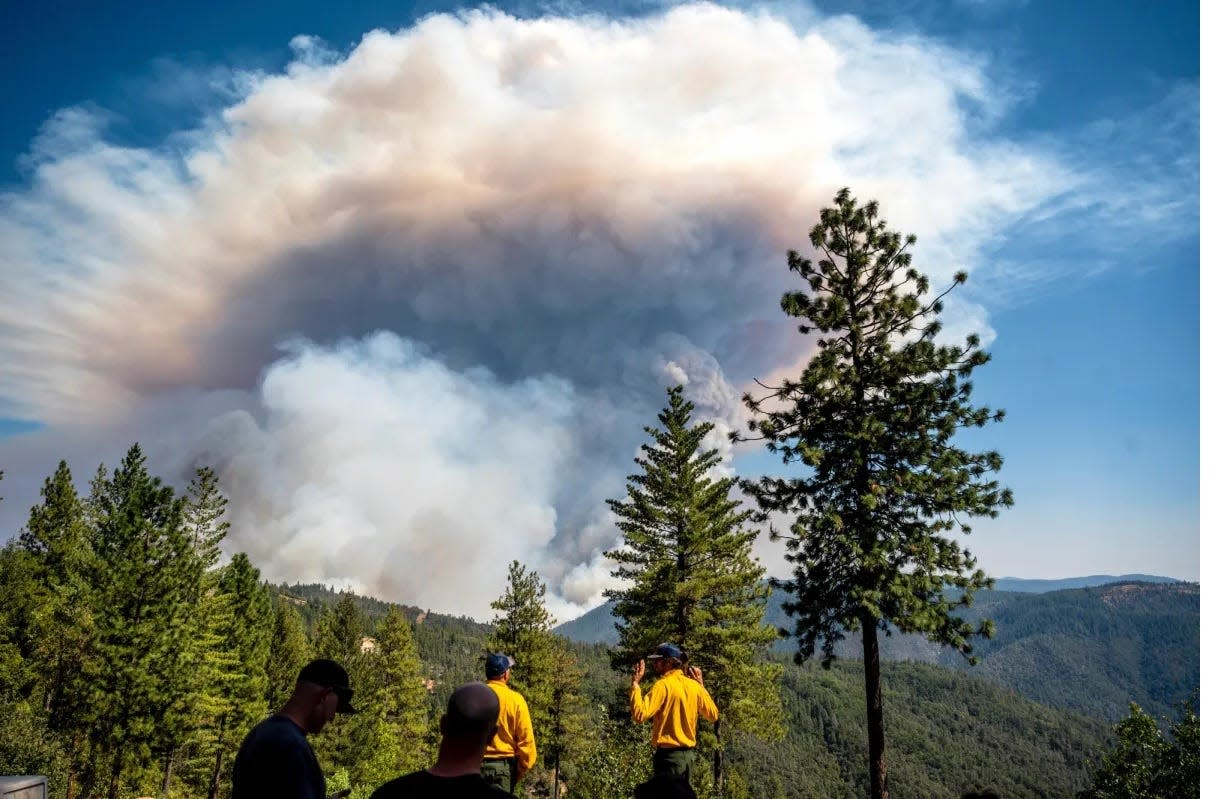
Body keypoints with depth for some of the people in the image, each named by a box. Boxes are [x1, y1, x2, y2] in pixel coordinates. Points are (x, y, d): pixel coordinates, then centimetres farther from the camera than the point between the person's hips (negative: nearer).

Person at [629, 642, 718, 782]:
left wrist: (635, 684, -15)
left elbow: (639, 715, -23)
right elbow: (713, 715, 16)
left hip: (669, 754, -7)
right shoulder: (694, 685, 5)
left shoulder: (663, 685, -15)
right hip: (689, 754, 7)